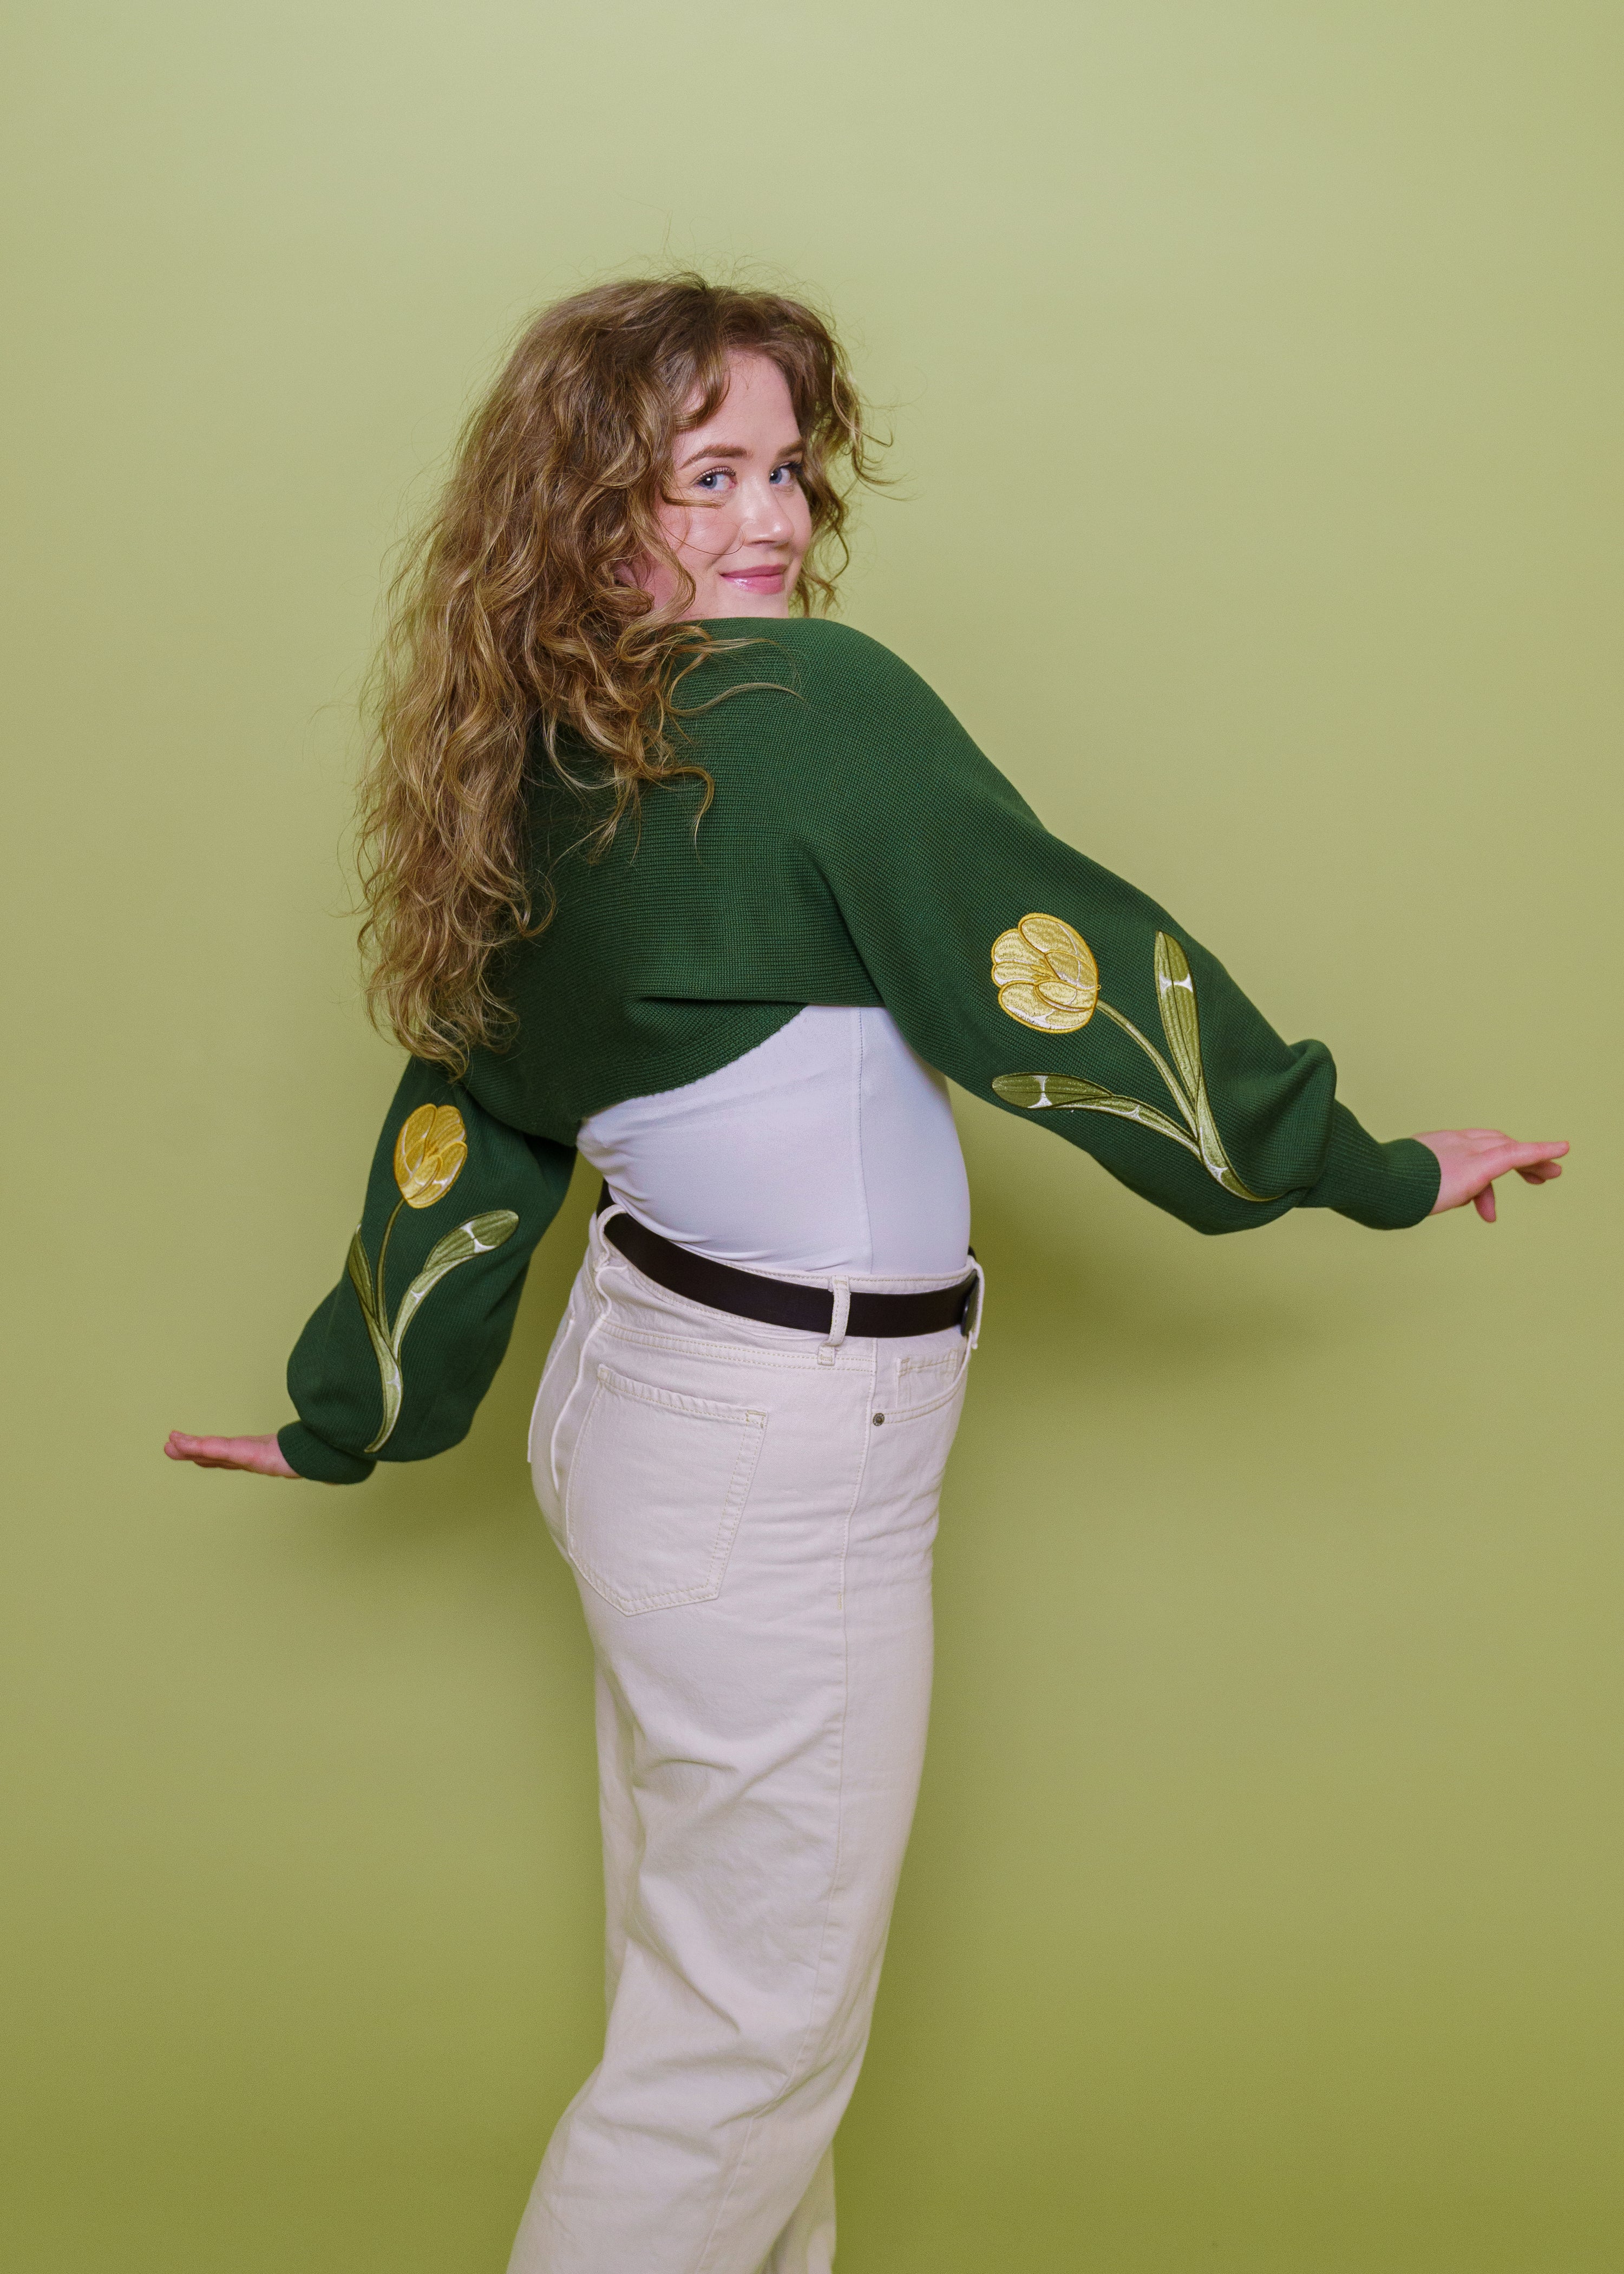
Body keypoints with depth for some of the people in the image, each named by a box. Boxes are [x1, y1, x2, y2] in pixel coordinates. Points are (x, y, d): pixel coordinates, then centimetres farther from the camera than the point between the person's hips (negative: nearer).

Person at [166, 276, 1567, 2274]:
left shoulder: (531, 777, 3)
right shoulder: (809, 704, -20)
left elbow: (473, 1109, 11)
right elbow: (1049, 970, -17)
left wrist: (358, 1412, 23)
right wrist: (1365, 1165, -5)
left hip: (643, 1383, 9)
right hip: (782, 1461, -9)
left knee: (697, 1971, 23)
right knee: (749, 2035, 7)